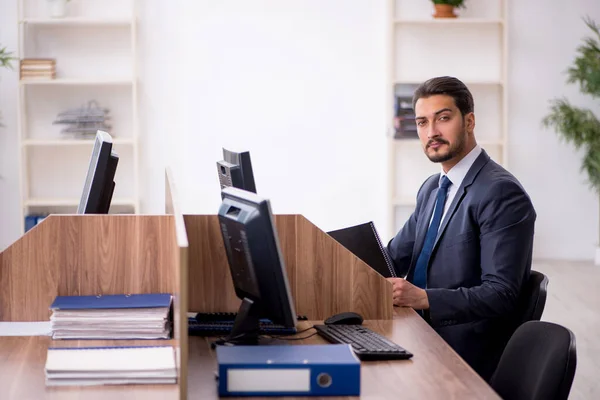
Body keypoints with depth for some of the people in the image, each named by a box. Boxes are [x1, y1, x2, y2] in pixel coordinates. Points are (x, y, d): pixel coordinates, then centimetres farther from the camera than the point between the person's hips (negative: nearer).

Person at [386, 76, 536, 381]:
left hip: (464, 356, -8)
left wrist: (423, 298, -32)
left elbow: (501, 294, -21)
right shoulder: (431, 189, 15)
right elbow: (394, 258, 16)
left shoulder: (502, 193, -14)